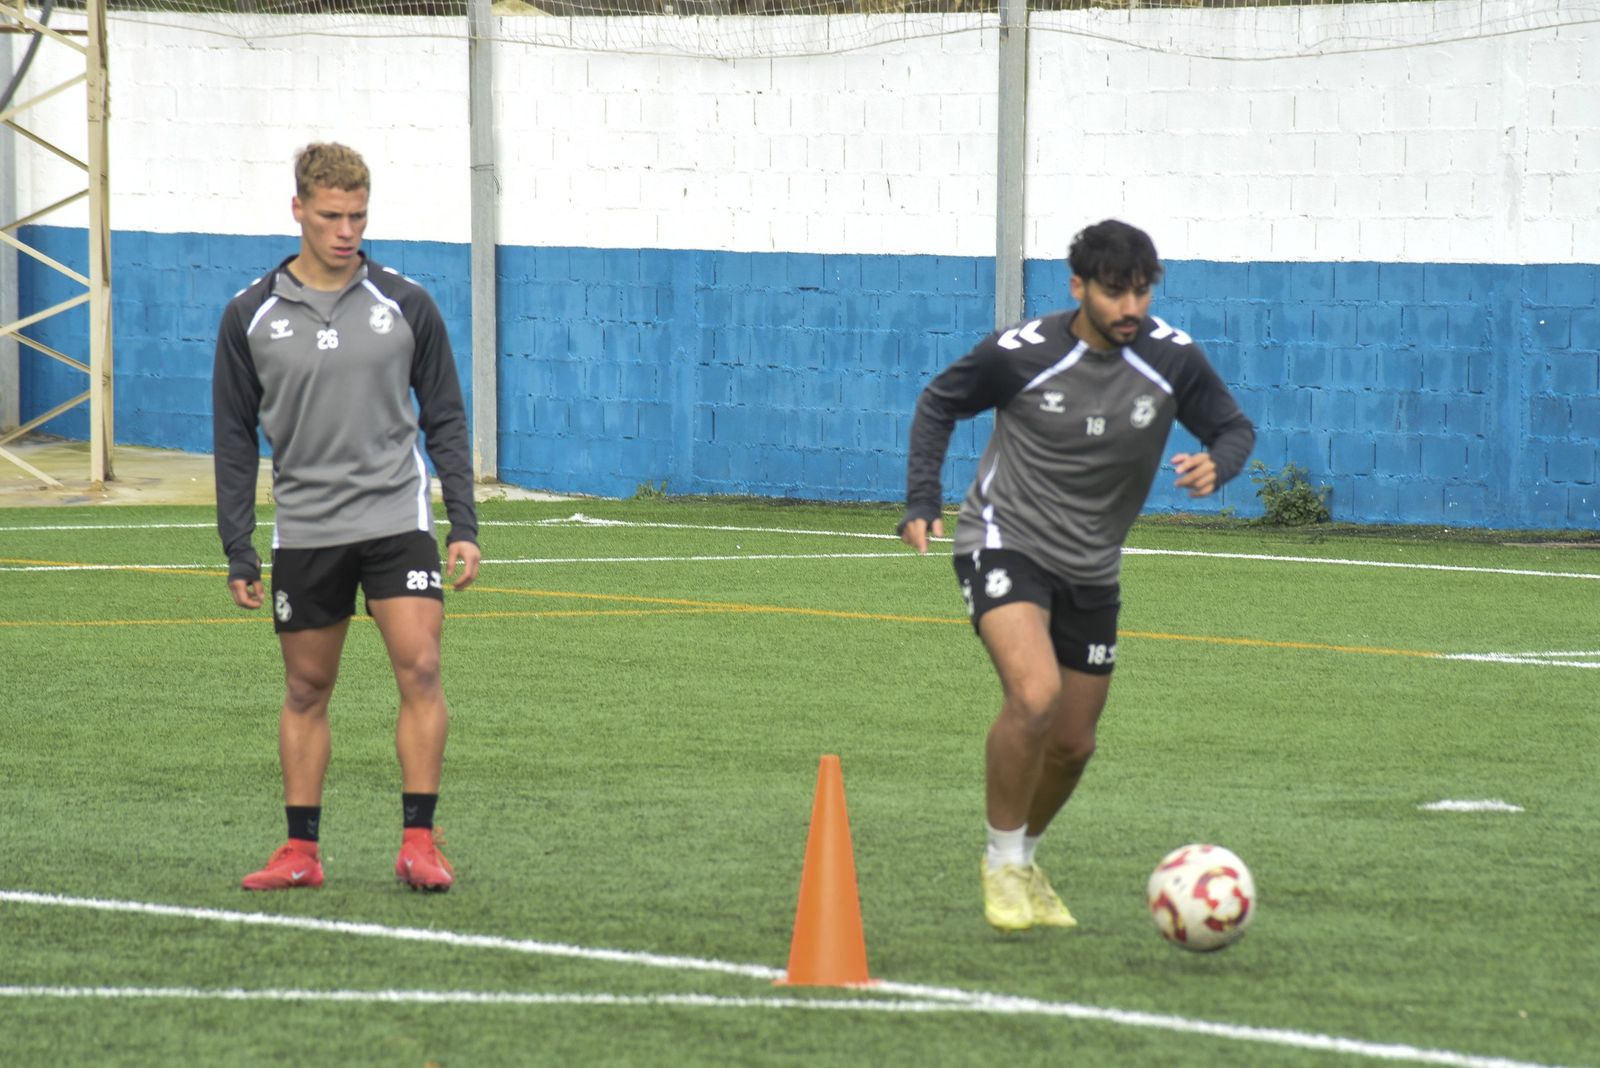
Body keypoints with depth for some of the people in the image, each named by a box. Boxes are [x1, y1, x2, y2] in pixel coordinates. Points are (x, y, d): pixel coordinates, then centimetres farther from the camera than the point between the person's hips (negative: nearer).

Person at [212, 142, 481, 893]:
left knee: (420, 669, -13)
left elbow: (445, 420, 7)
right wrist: (238, 553, 1)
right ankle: (301, 850, 14)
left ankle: (419, 841, -9)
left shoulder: (405, 305, 1)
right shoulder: (251, 316, 1)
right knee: (306, 690, 7)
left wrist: (463, 526, 0)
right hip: (304, 532, 1)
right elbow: (235, 438, 6)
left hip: (397, 520, -1)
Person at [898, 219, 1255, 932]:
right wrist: (922, 502, -8)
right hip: (1005, 544, -5)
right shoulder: (1020, 354, -14)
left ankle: (1022, 861, 40)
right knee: (1035, 696, -27)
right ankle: (1002, 865, -9)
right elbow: (938, 405, 3)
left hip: (1091, 570, 5)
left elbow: (1234, 428, 5)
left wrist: (1216, 464, -19)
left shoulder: (1172, 358, -8)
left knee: (1073, 744, 11)